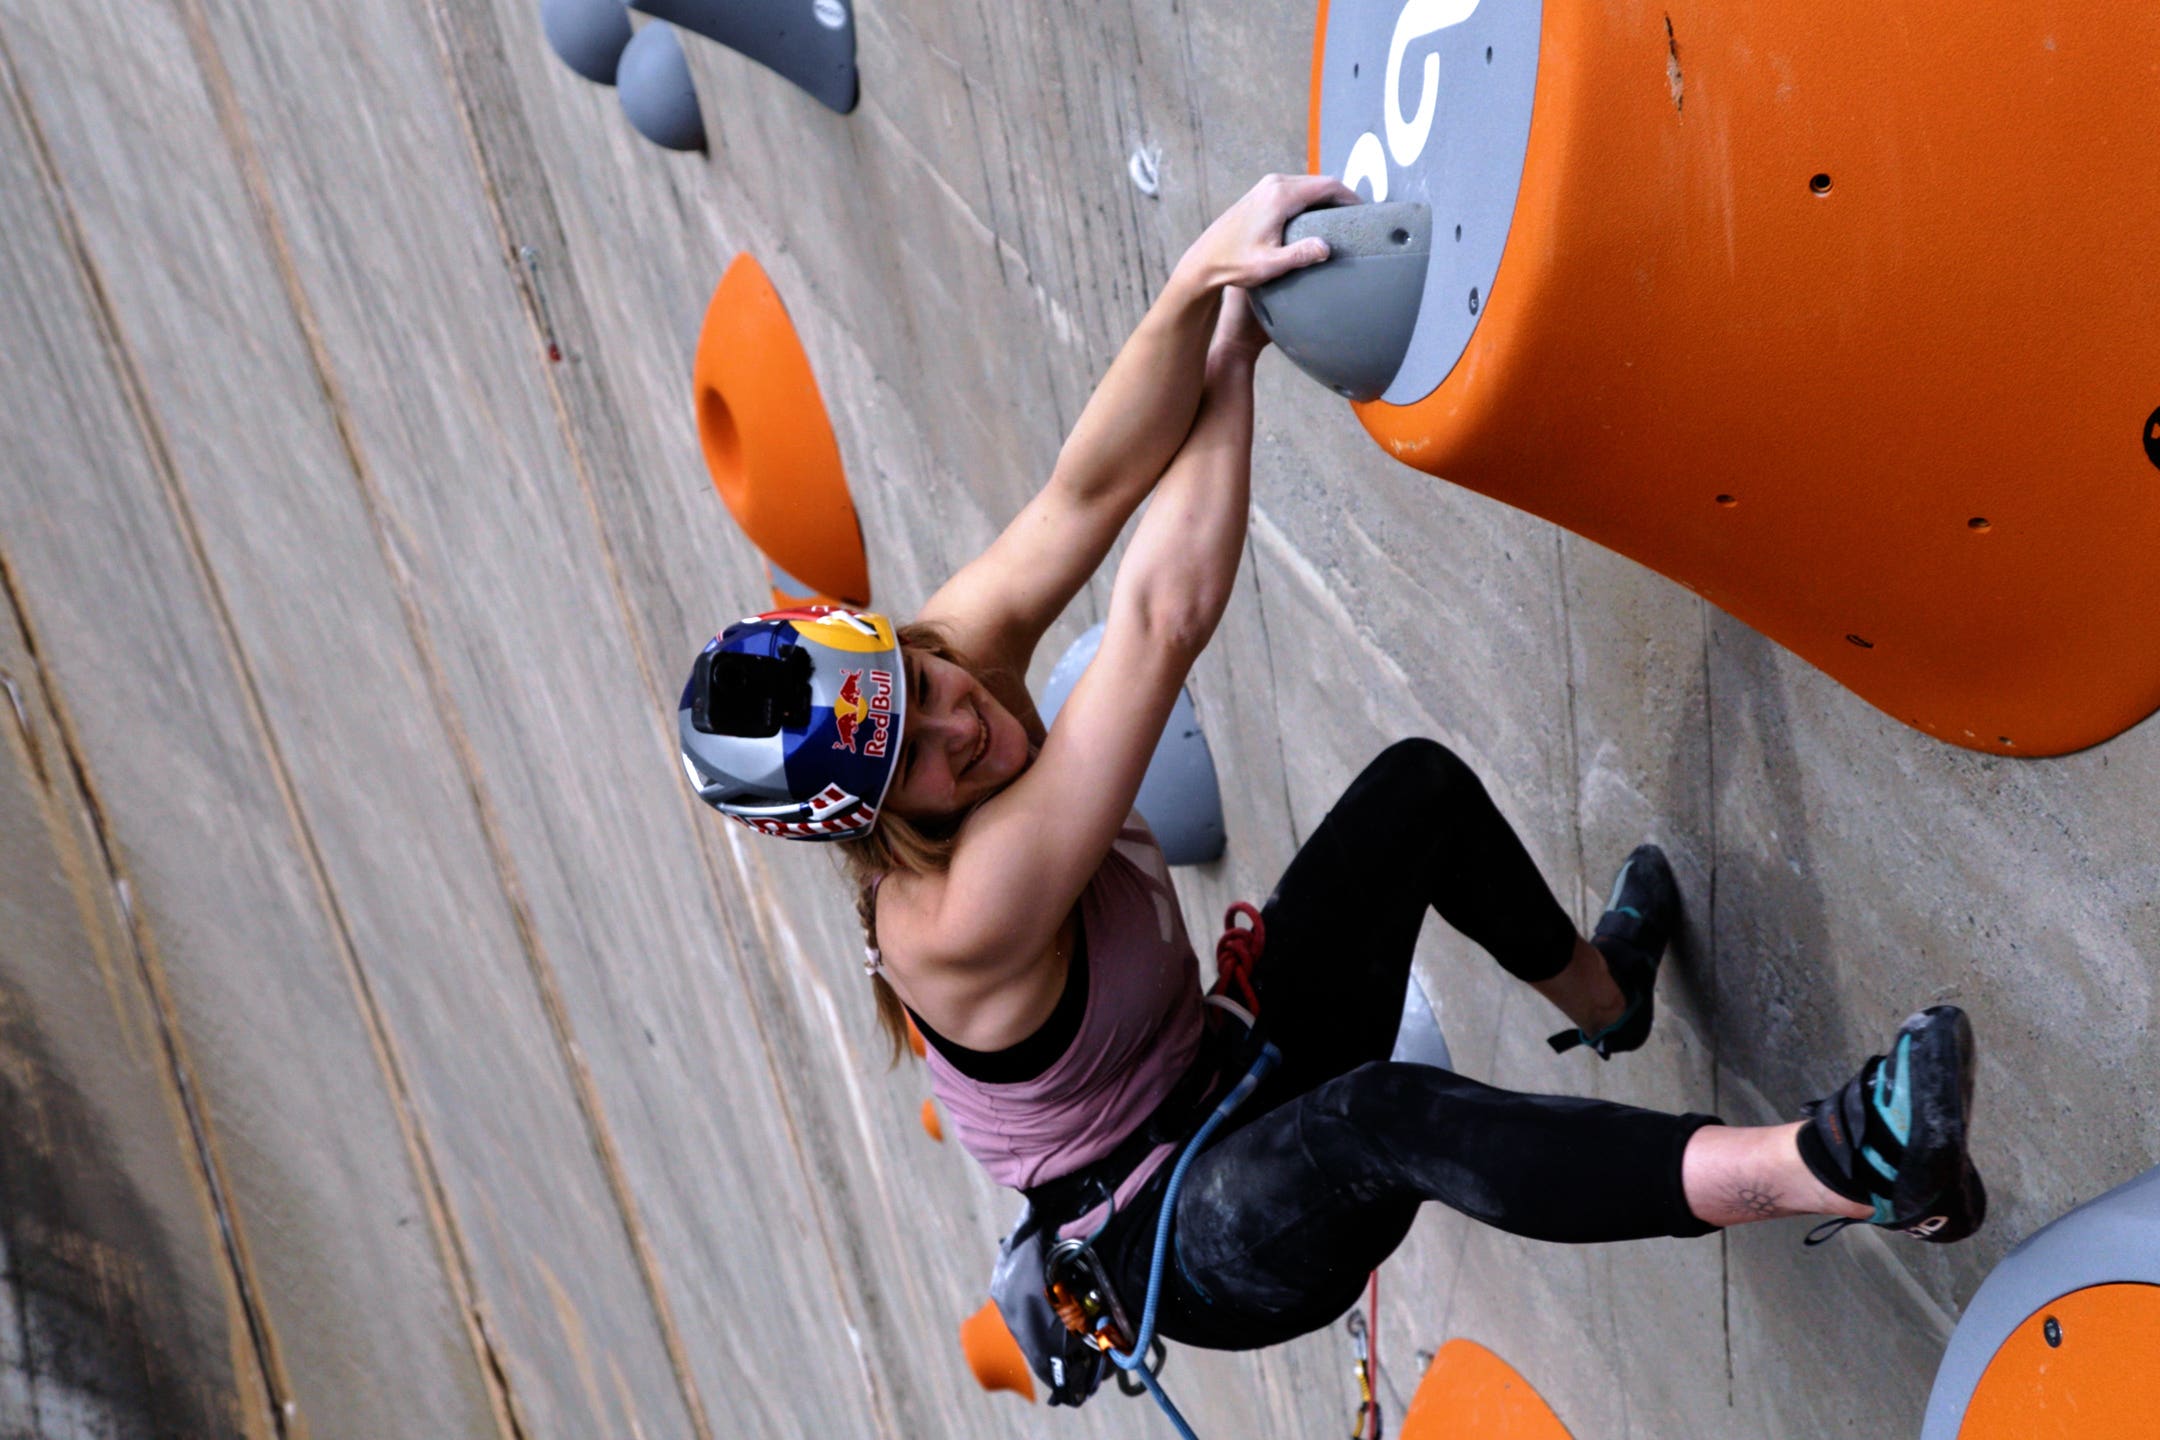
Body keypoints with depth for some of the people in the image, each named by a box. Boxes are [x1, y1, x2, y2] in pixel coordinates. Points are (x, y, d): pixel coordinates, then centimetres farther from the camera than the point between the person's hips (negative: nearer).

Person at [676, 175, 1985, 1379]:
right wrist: (1230, 357, -29)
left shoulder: (956, 649, -13)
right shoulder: (951, 921, -35)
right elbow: (1164, 620, -38)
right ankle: (1842, 1170, -53)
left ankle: (1604, 993, 29)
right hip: (1191, 1252, -9)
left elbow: (1090, 492, -23)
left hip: (1237, 1080, 9)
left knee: (1419, 785, 7)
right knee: (1382, 1117, -43)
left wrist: (1201, 278, -39)